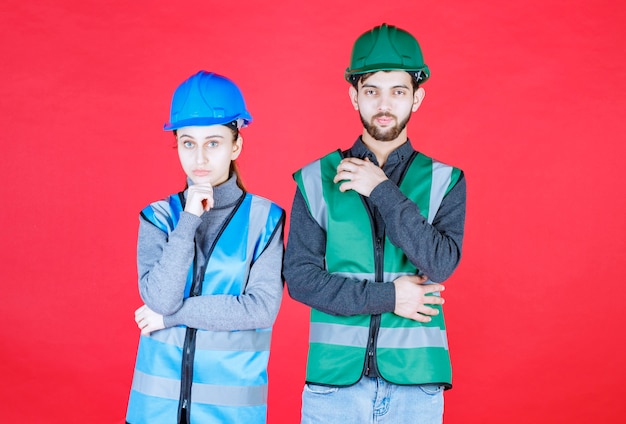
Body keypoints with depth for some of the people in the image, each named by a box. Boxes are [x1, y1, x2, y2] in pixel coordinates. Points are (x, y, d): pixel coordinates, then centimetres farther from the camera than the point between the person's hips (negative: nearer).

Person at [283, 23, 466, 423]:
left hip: (416, 383, 0)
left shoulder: (444, 181, 3)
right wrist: (387, 297, -9)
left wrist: (382, 190, -13)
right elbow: (300, 277, -3)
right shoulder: (317, 180, 2)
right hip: (334, 379, 0)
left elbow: (441, 264, -11)